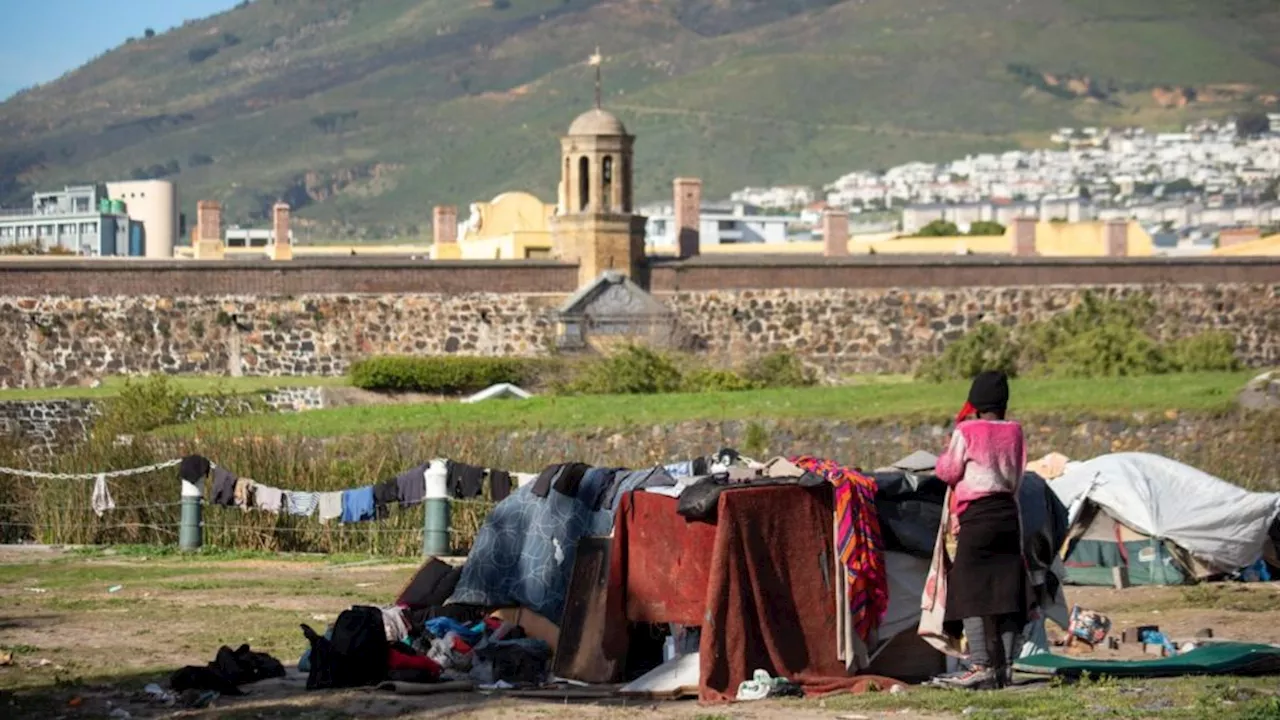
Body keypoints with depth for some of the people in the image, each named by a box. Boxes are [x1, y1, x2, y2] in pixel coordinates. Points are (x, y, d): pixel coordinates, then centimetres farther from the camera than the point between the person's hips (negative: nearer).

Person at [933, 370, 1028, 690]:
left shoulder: (966, 433, -8)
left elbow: (947, 472, -1)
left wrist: (947, 456, 16)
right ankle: (1005, 666, 6)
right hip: (1009, 515, 6)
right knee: (1007, 591, 6)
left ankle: (980, 666, -14)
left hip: (977, 517, -6)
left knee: (970, 592, -5)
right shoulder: (1014, 432, 10)